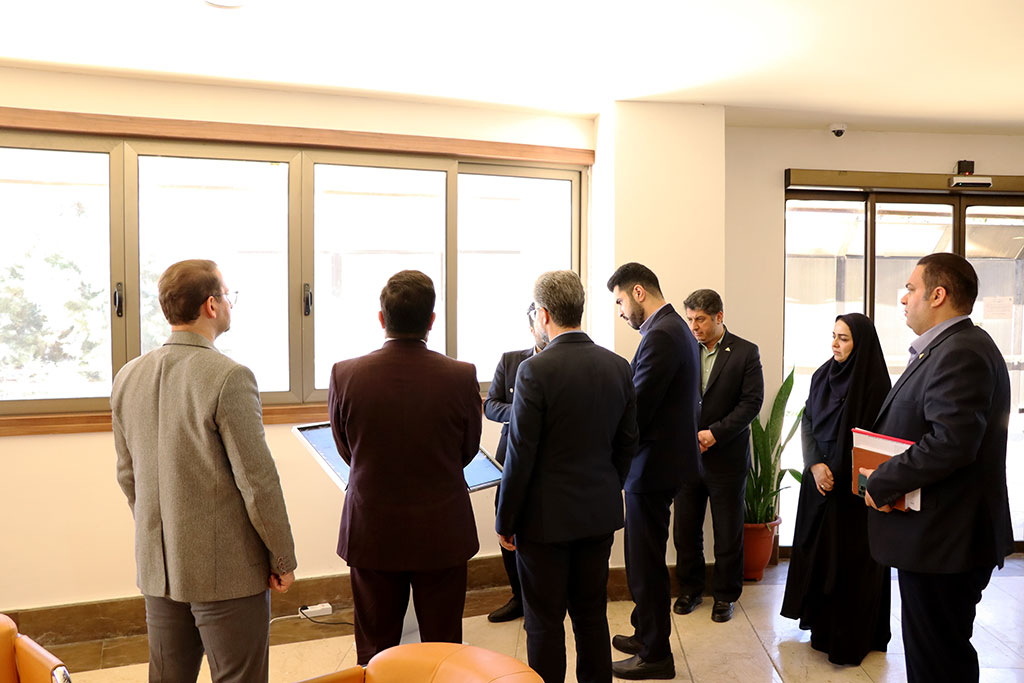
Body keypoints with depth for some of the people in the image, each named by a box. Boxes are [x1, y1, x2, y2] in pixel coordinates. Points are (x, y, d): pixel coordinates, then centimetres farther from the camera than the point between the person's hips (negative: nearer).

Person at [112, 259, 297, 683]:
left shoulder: (127, 377, 2)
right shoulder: (230, 377, -19)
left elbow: (127, 475, 10)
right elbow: (257, 481, -18)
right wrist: (283, 559, -6)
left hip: (158, 566, 7)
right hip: (226, 568, -7)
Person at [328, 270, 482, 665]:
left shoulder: (345, 375, -13)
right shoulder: (461, 377, -15)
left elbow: (347, 452, 1)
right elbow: (467, 452, 0)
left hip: (371, 533, 1)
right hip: (442, 533, 0)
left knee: (374, 651, 15)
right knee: (443, 646, 14)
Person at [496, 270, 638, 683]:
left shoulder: (535, 370, -18)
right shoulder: (618, 367, 0)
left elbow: (520, 454, -16)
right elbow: (627, 444, 7)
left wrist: (505, 521, -6)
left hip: (546, 517, -6)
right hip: (600, 513, 6)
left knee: (545, 625, 7)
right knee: (592, 615, 18)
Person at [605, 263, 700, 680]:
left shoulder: (661, 335, -20)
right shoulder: (677, 329, 12)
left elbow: (637, 410, -22)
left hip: (653, 465, -10)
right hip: (664, 458, 10)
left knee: (645, 562, 2)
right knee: (646, 557, 21)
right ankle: (647, 634, 36)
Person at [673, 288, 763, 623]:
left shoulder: (745, 353, -4)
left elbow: (751, 402, -9)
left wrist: (714, 433, -17)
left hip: (726, 457, -3)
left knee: (728, 532, 8)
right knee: (685, 529, 11)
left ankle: (725, 595, 24)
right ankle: (690, 589, 28)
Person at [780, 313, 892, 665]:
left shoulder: (875, 384, -12)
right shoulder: (822, 375, 5)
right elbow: (807, 422, 6)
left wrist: (838, 471, -17)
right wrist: (815, 464, -9)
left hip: (855, 487, -5)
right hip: (819, 479, 5)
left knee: (851, 557, 2)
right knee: (817, 552, 11)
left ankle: (850, 638, 14)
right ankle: (822, 625, 26)